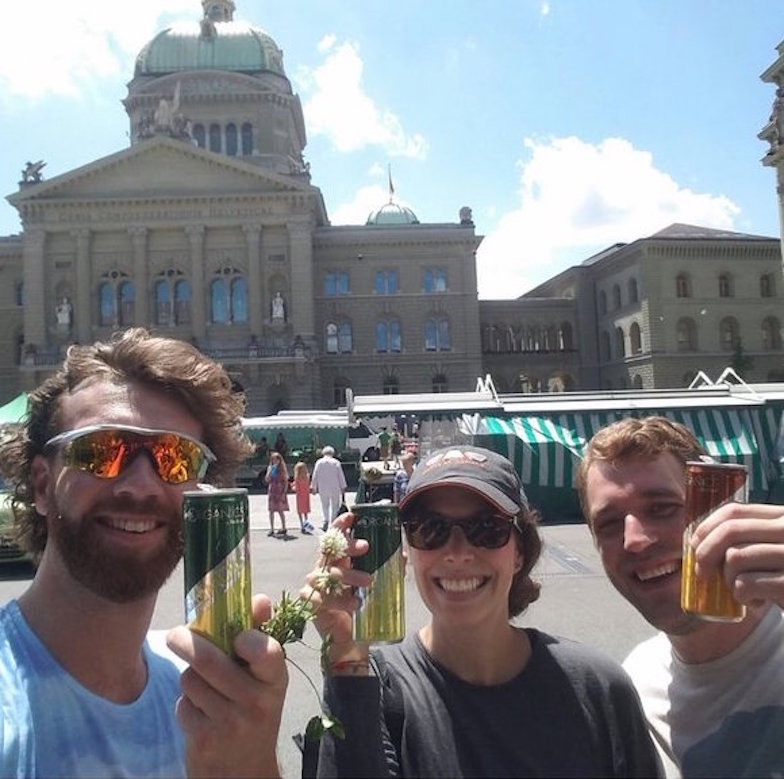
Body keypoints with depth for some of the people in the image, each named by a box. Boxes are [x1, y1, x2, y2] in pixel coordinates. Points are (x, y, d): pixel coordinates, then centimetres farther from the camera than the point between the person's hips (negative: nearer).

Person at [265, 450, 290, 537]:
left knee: (280, 511, 0)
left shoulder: (282, 469, -3)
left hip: (280, 492, -4)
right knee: (271, 511, 3)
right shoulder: (270, 468, 7)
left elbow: (286, 482, -4)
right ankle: (271, 529, 11)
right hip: (271, 491, 4)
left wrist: (284, 493, -11)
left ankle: (283, 528, 12)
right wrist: (270, 471, -11)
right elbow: (267, 480, 1)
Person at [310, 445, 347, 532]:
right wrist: (343, 488, 7)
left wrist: (313, 487, 12)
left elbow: (315, 476, 3)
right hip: (335, 489, -1)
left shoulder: (319, 462, 0)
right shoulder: (336, 462, -3)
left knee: (324, 505, 15)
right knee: (334, 506, 9)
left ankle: (325, 520, -3)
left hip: (323, 489, 1)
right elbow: (341, 476, 0)